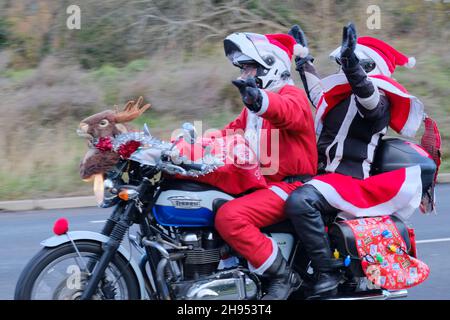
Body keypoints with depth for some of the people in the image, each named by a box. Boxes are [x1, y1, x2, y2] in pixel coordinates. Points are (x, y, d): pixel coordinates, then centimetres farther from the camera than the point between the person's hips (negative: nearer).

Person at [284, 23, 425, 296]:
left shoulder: (377, 100, -7)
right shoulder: (343, 98, 19)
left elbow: (372, 102, -33)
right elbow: (317, 92, 39)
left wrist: (353, 68, -49)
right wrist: (304, 59, 47)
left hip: (349, 180, -10)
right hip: (323, 172, 10)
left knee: (300, 201, -36)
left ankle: (327, 272, -29)